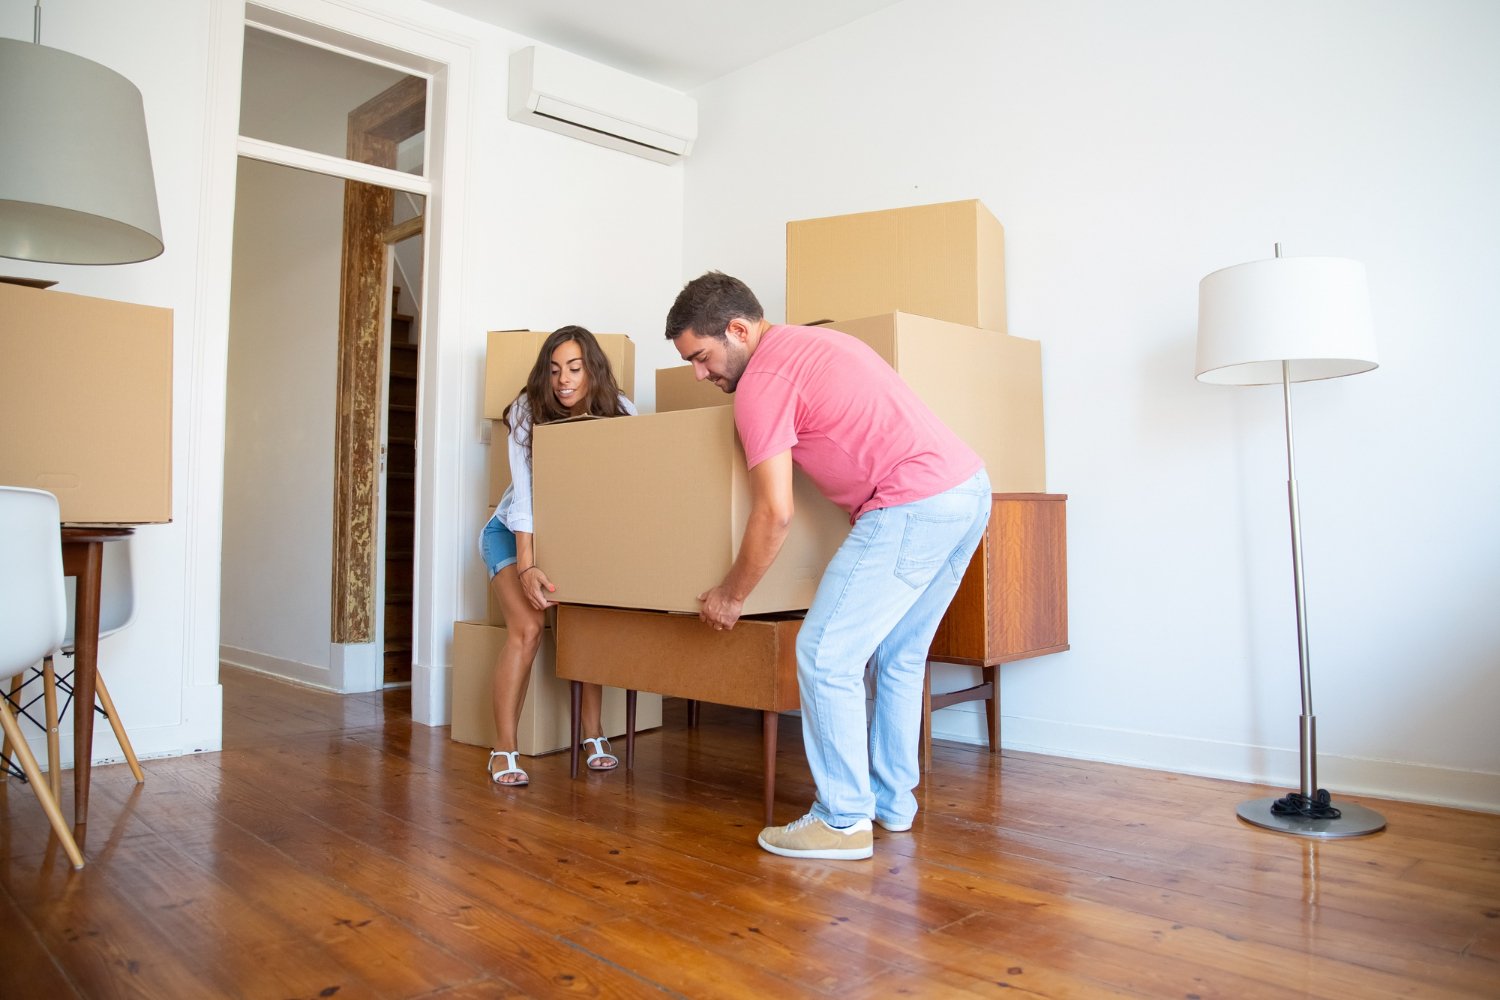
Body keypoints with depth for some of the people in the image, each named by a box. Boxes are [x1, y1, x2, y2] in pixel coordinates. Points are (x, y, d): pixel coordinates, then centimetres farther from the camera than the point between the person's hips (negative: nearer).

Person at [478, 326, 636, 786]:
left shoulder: (619, 412, -14)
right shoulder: (528, 412, -19)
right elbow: (525, 494, -25)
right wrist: (527, 567, -33)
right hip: (513, 532, -2)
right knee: (527, 627, -20)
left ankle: (593, 734, 1)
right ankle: (504, 750, -11)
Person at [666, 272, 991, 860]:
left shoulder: (761, 381, -8)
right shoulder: (815, 340, 20)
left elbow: (775, 513, -13)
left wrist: (731, 595, 0)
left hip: (913, 507, -10)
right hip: (971, 487, 10)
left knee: (825, 655, -2)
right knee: (899, 656, 19)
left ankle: (843, 821, 7)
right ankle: (893, 802, 30)